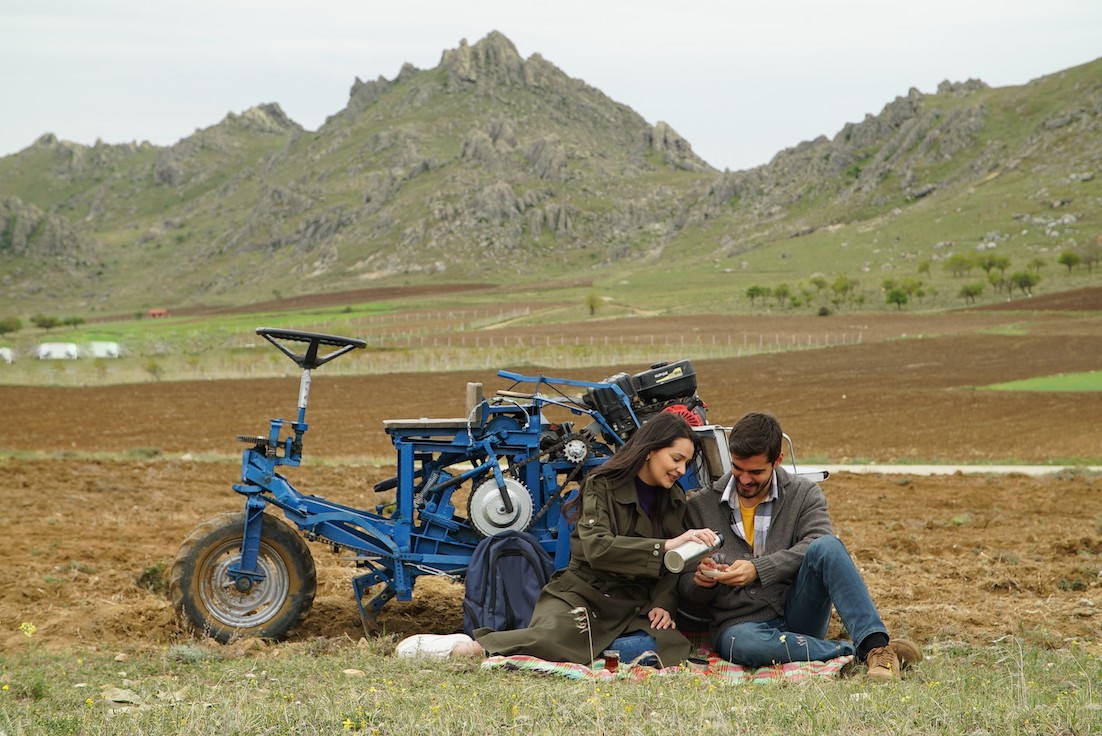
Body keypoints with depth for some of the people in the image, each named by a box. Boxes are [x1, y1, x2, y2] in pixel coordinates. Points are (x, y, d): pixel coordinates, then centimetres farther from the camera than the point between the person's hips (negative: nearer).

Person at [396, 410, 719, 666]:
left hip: (632, 609, 6)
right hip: (583, 594, -6)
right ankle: (464, 647, -23)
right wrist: (666, 546, -28)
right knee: (551, 638, -37)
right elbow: (596, 547, -21)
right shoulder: (603, 485, -6)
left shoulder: (674, 499, 13)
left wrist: (662, 604, -3)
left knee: (646, 648, -30)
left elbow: (672, 565, 17)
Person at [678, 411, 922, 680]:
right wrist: (700, 583, -13)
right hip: (739, 623, -1)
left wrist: (758, 569, -24)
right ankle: (857, 651, -29)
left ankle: (876, 646, -37)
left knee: (827, 546, -27)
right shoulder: (700, 506, 9)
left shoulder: (805, 494, 8)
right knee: (745, 645, -40)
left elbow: (816, 544, -13)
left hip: (797, 614, 1)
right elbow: (689, 597, 11)